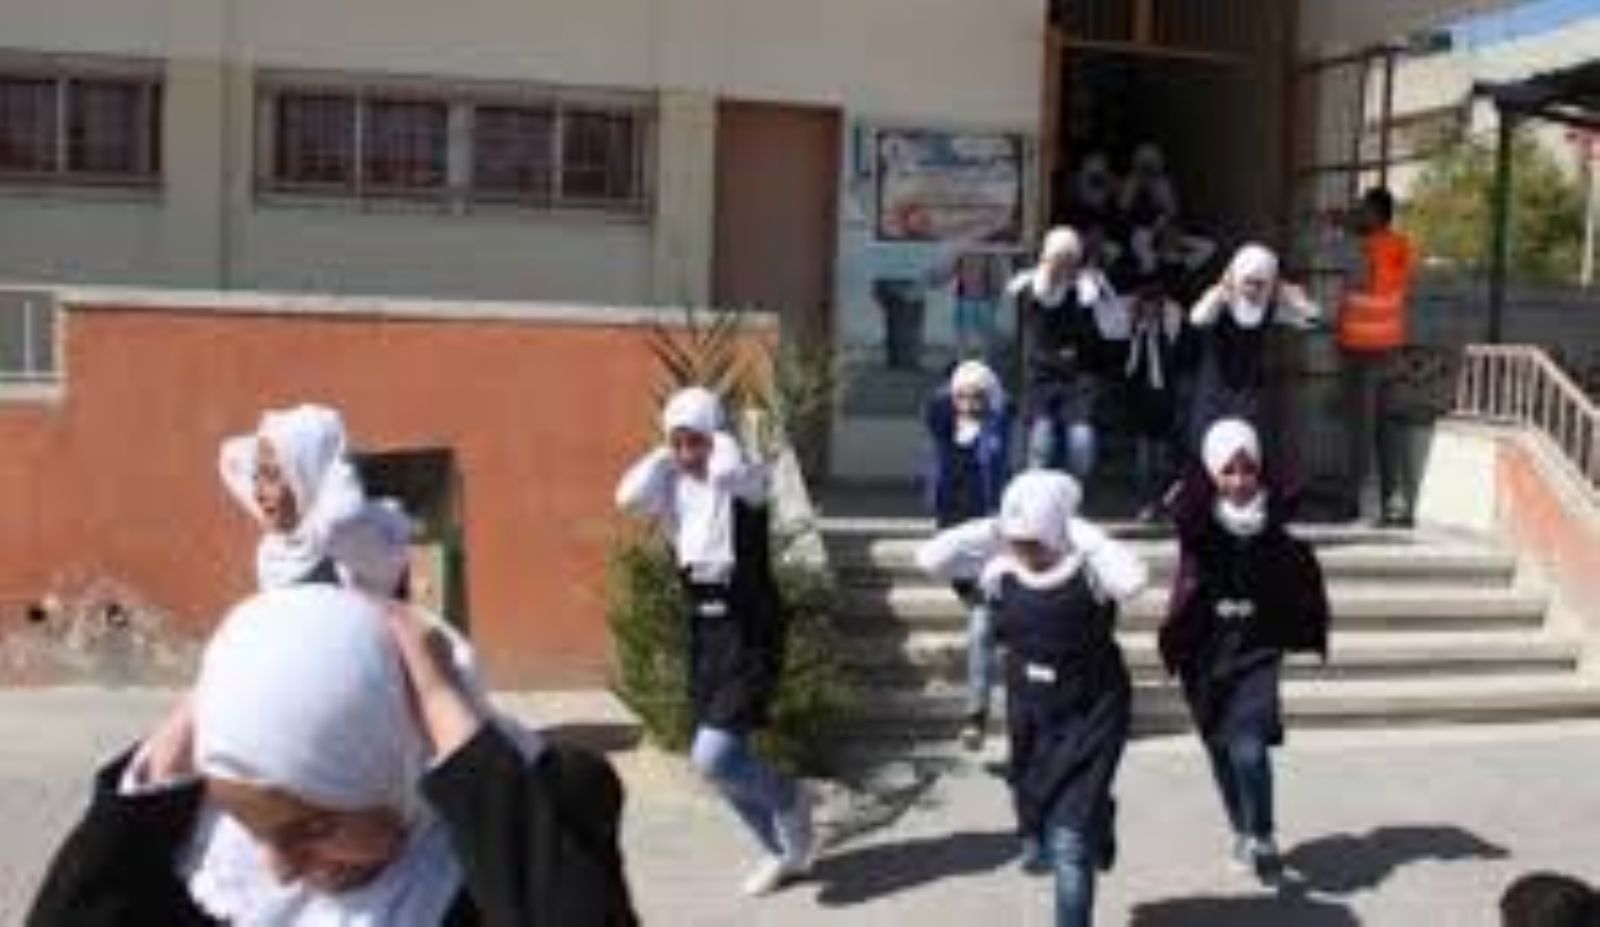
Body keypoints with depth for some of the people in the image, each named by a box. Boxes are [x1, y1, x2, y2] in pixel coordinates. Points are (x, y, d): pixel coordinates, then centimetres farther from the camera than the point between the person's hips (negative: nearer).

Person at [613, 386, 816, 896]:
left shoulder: (747, 480, -11)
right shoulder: (673, 485, 3)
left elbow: (725, 472, -34)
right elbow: (629, 496, -16)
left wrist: (720, 441, -15)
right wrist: (665, 453, -6)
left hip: (749, 631, -7)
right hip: (702, 630, 7)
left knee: (713, 757, -16)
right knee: (722, 760, 14)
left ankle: (789, 798, 14)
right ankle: (786, 850, 34)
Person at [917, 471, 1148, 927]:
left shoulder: (1088, 569, -23)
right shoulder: (1001, 569, -10)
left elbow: (1132, 579, -45)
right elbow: (930, 558, -16)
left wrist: (1085, 536, -33)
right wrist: (993, 529, -19)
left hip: (1089, 717, -5)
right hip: (1029, 717, 5)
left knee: (1070, 843, -8)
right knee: (1033, 809, 25)